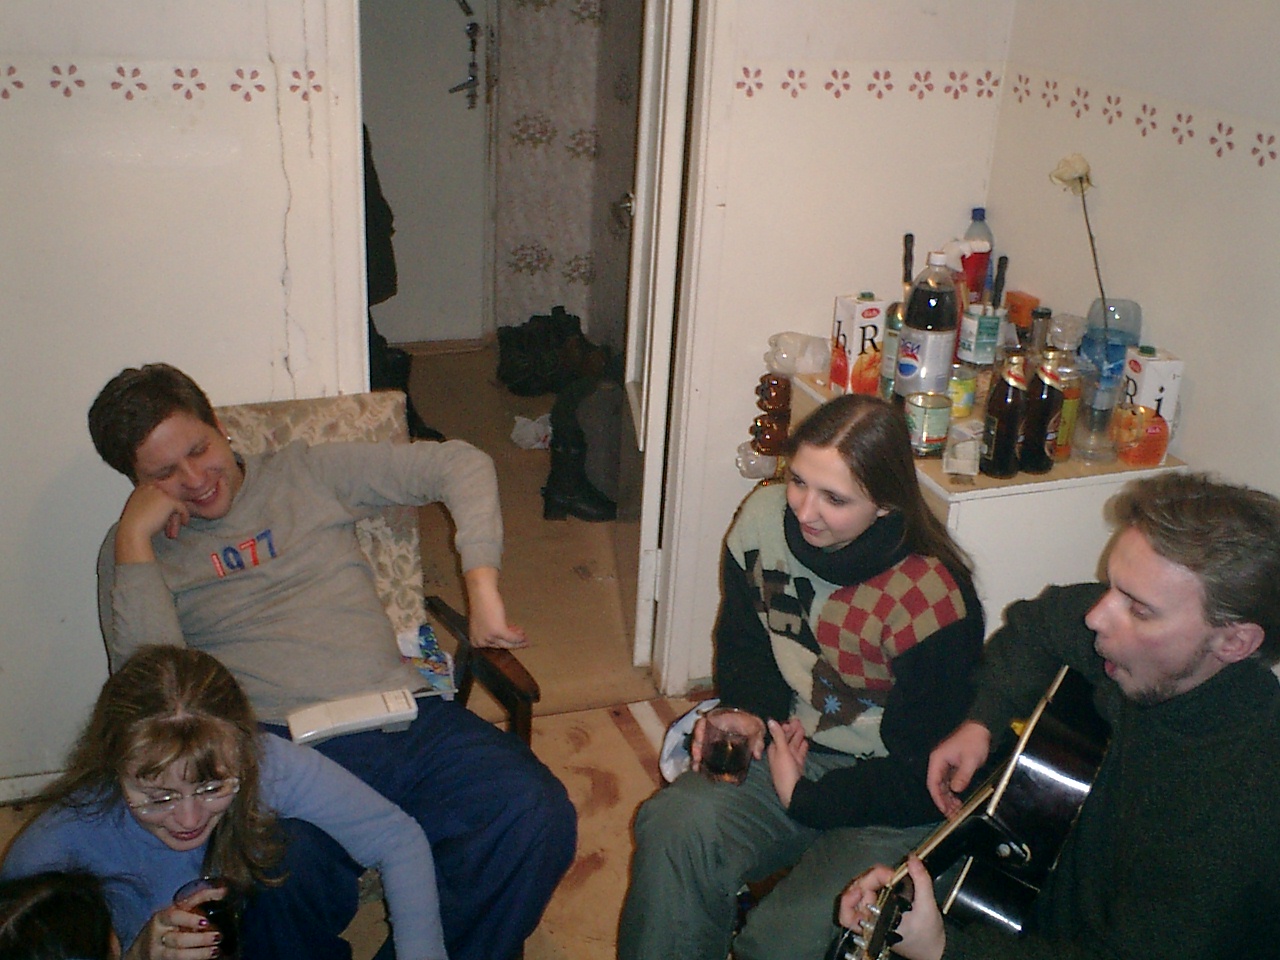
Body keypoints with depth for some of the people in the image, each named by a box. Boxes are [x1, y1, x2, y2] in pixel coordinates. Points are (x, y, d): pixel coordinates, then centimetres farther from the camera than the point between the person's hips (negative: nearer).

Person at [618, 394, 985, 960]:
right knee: (673, 827, -25)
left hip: (894, 806, -4)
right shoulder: (765, 518, -9)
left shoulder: (930, 600, -25)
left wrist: (805, 798, -14)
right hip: (788, 744, 5)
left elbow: (922, 774, -16)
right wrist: (749, 713, -8)